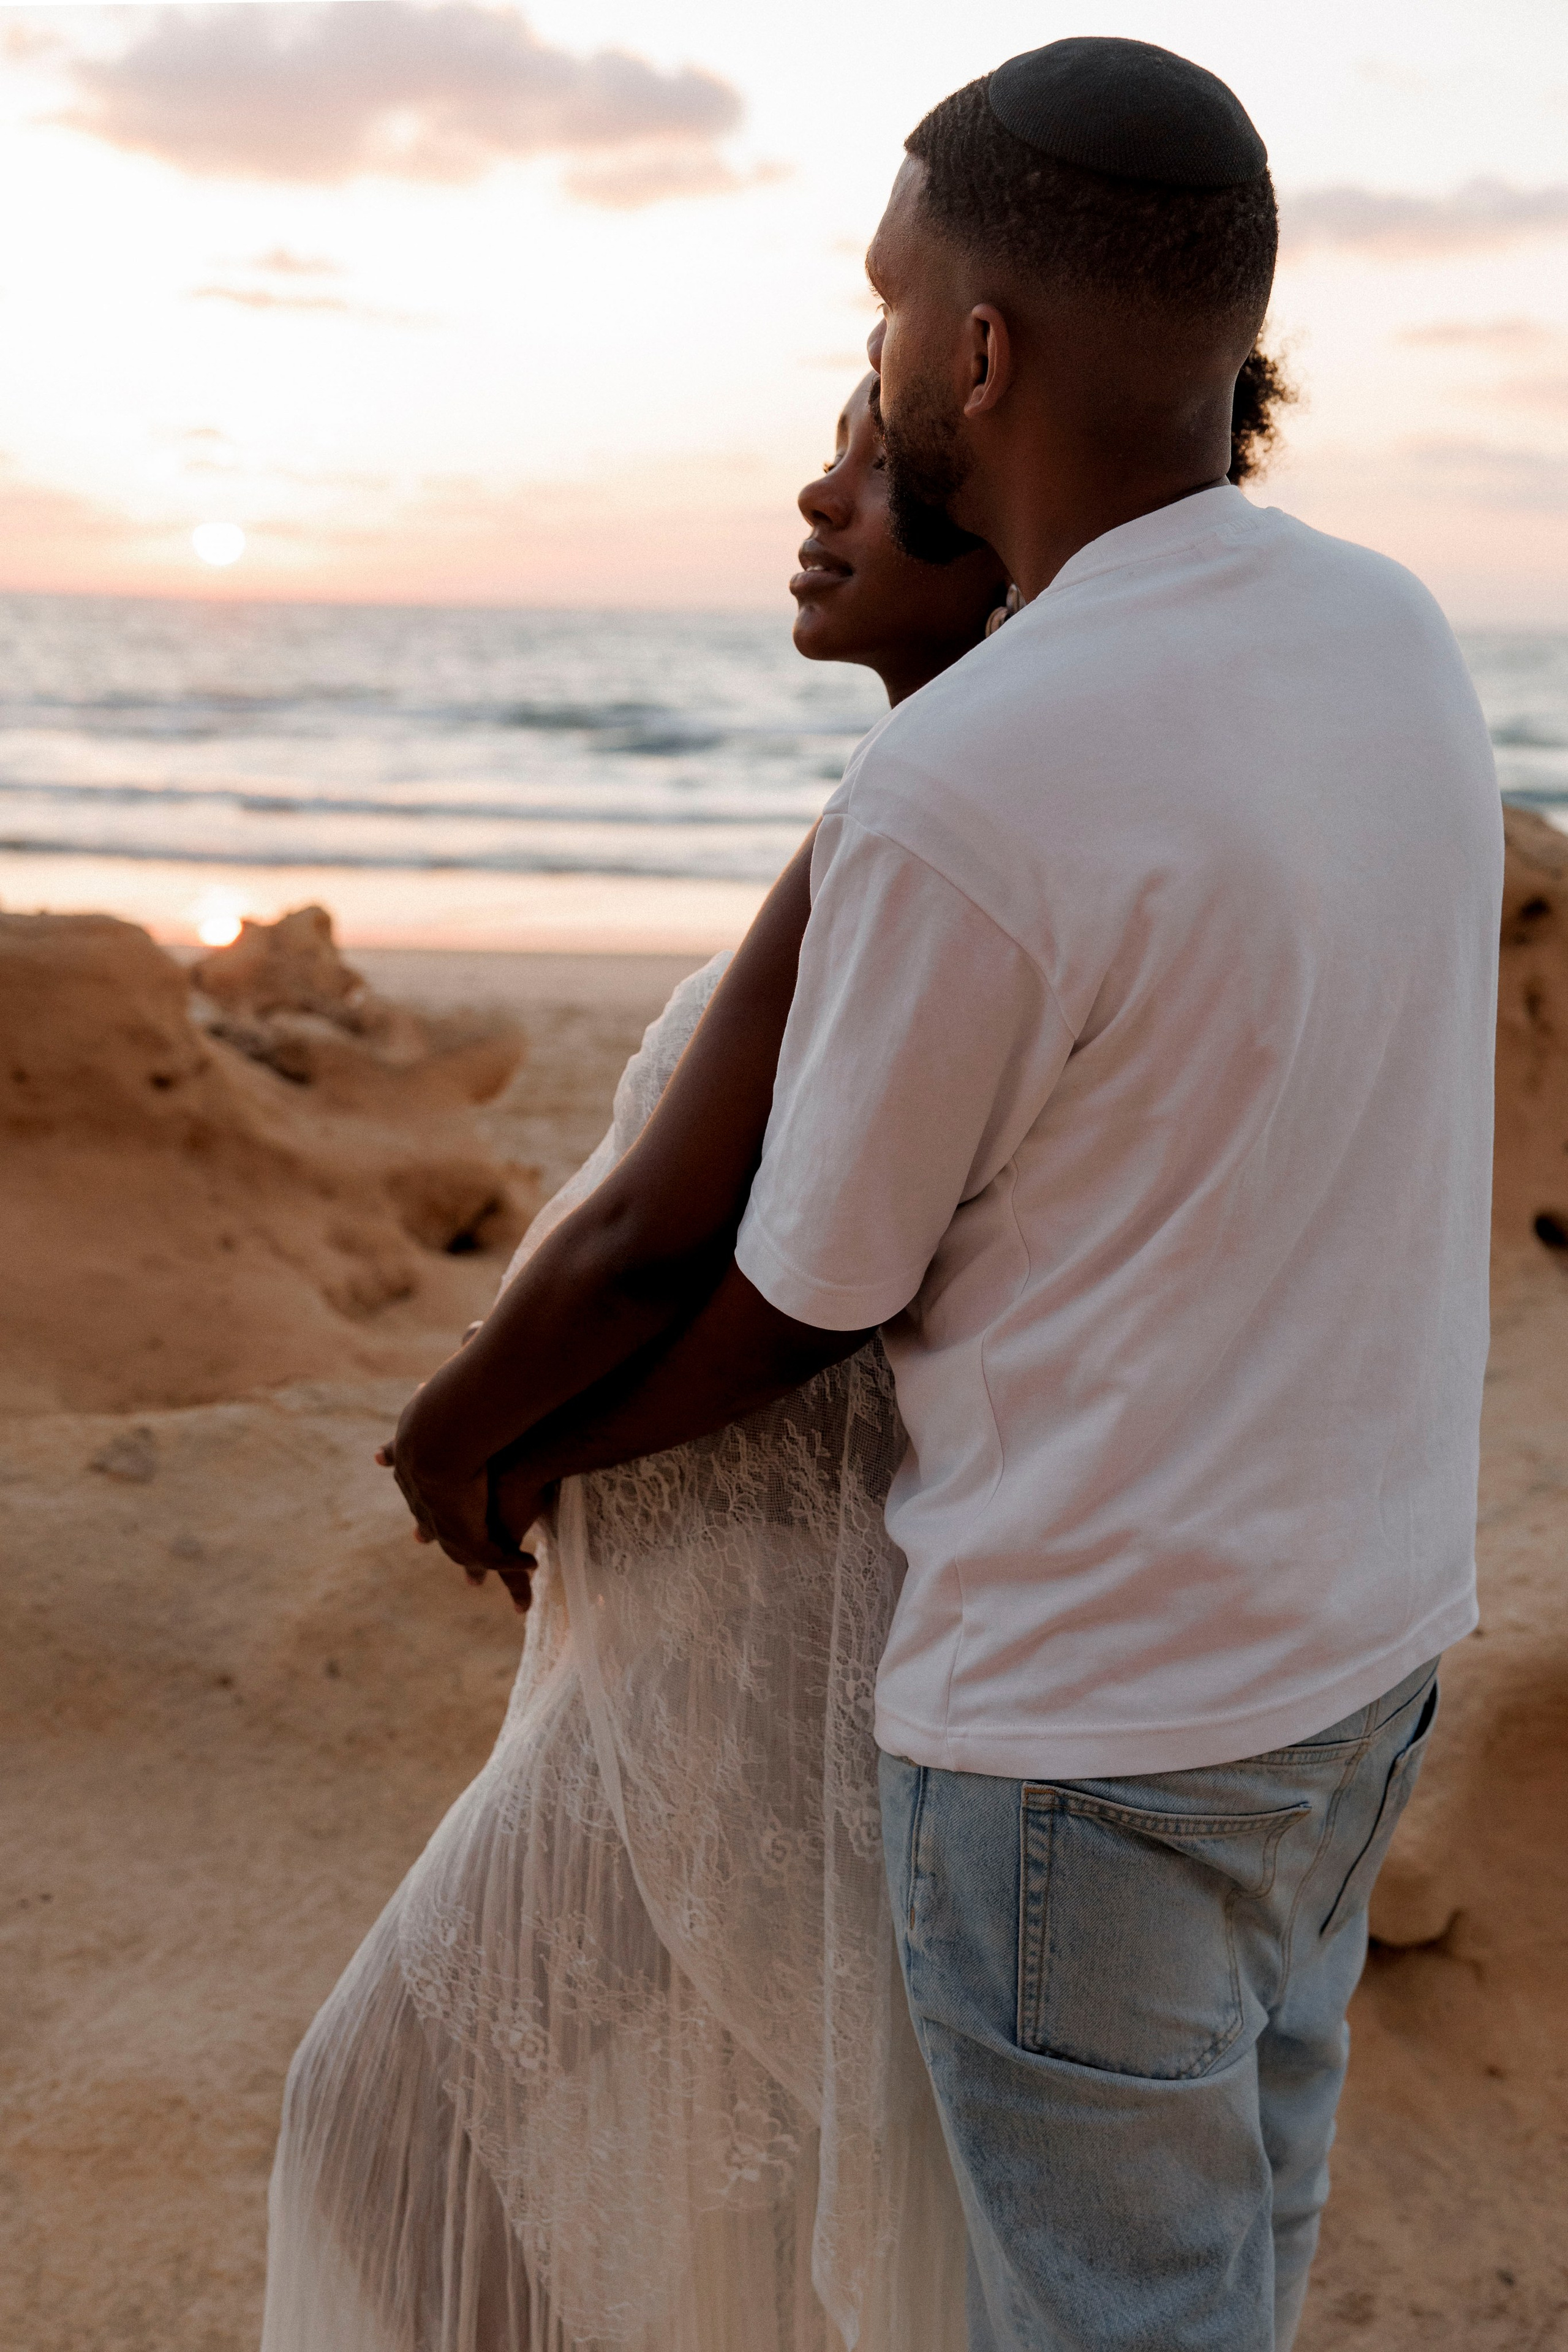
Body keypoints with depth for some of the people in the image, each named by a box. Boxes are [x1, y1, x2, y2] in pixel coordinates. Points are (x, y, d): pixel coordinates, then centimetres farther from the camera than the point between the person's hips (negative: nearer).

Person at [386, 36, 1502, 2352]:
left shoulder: (955, 803, -26)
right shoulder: (1396, 639, -1)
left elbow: (809, 1301, -12)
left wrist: (525, 1450, 8)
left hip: (1093, 1724, -7)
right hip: (1362, 1635, 8)